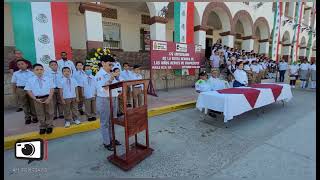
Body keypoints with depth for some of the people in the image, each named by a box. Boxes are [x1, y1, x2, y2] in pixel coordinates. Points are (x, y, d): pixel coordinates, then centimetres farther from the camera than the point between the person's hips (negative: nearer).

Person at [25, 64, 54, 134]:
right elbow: (29, 91, 0)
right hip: (37, 99, 0)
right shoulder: (30, 80, -1)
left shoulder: (48, 79, -1)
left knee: (49, 113, 10)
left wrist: (49, 99, -13)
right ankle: (42, 127, 27)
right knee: (40, 114, 11)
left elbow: (52, 89, -3)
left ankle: (49, 126, 25)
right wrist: (35, 99, -12)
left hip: (48, 98, 0)